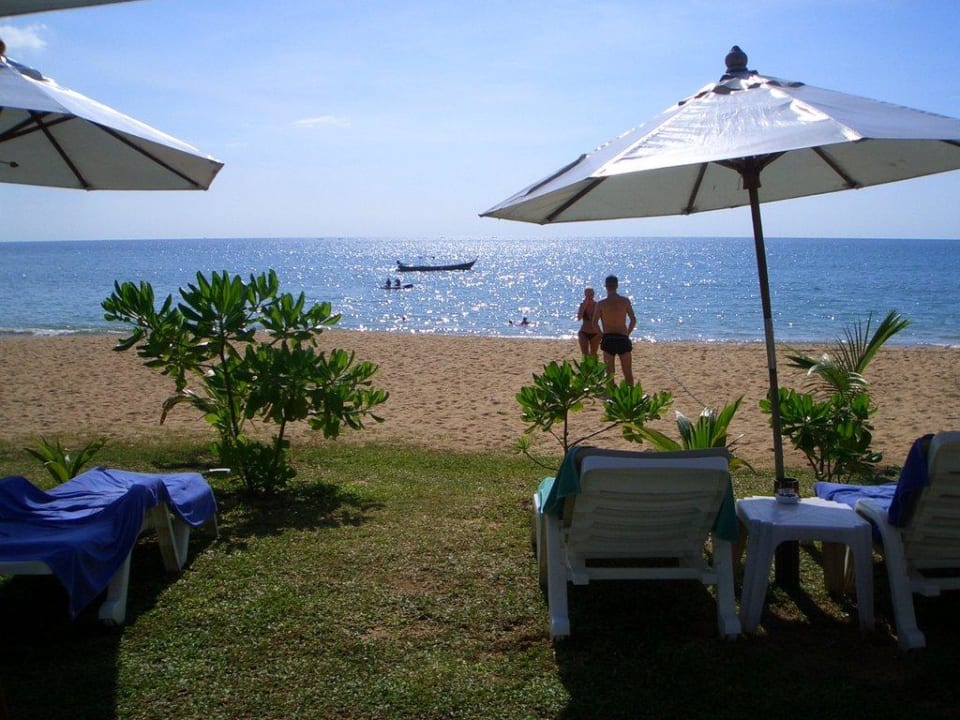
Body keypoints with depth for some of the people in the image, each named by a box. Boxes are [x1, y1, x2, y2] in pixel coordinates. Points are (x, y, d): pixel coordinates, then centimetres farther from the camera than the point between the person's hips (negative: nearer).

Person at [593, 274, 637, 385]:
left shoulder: (601, 303, -3)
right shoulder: (625, 300, 1)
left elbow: (595, 323, -7)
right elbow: (633, 320, 1)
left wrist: (602, 335, 6)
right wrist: (627, 334, 11)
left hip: (608, 340, 0)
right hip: (623, 339, 0)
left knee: (610, 373, 8)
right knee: (628, 373, 8)